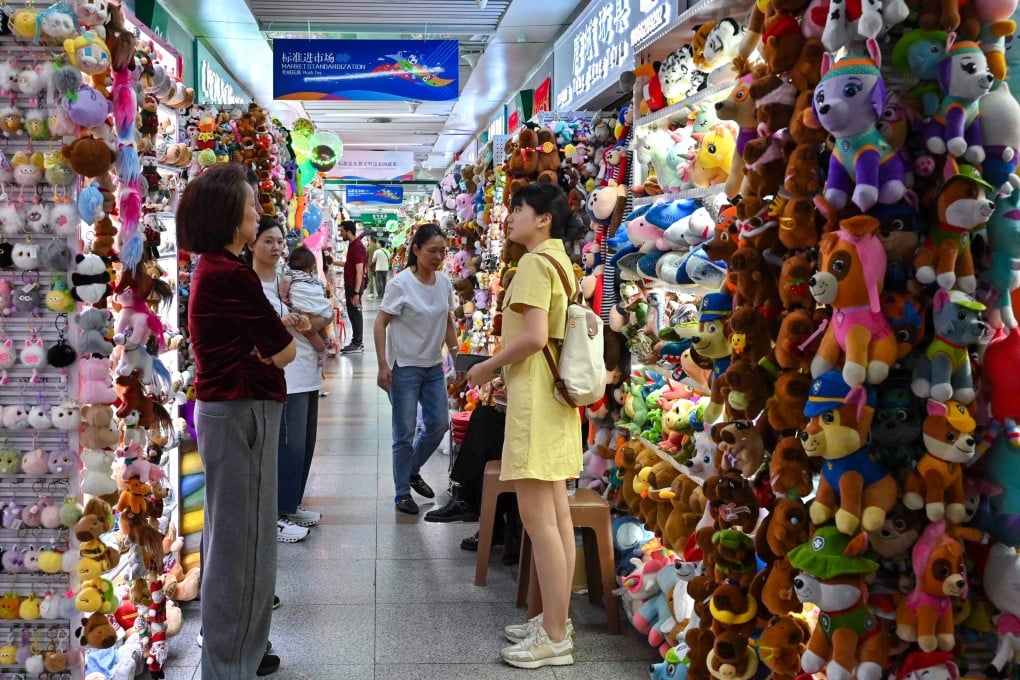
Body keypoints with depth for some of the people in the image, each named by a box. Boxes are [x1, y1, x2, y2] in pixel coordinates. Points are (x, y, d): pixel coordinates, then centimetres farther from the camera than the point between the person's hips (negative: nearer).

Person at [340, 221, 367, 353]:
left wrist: (356, 292, -24)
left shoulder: (357, 247, -19)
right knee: (352, 314, 14)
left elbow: (359, 271, -23)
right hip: (350, 285, 10)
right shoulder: (352, 245, 11)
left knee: (355, 314, -3)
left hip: (355, 286, -10)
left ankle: (357, 344, 3)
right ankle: (356, 342, 21)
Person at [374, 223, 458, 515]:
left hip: (434, 366, 6)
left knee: (439, 424, 11)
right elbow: (380, 324, -14)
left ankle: (412, 471, 35)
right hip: (404, 367, -6)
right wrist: (383, 365, -18)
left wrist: (457, 355, 12)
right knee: (405, 433, 0)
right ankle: (402, 493, 15)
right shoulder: (401, 284, -15)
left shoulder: (444, 282, 3)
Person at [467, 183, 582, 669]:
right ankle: (555, 622, 23)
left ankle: (554, 638, 0)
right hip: (551, 394, 11)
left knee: (538, 518, -6)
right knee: (556, 515, 13)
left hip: (535, 399, -11)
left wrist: (488, 367, -9)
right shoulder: (558, 260, 17)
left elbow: (534, 337, -24)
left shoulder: (534, 262, -14)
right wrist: (503, 367, 17)